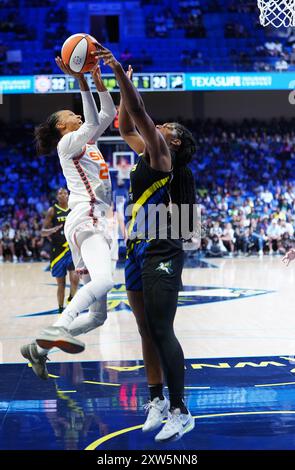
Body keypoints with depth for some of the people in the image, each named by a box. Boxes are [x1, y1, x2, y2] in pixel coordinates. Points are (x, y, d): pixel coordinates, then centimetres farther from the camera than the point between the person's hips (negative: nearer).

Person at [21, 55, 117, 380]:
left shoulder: (87, 142, 25)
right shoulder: (68, 142, 1)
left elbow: (108, 114, 27)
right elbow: (93, 122, -17)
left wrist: (97, 78, 17)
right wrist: (80, 80, -22)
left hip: (96, 224, 9)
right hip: (85, 220, -9)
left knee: (98, 313, 8)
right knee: (103, 280, -38)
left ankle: (40, 347, 10)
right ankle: (58, 328, -51)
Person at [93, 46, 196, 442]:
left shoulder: (161, 154, -7)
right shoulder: (147, 153, 15)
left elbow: (139, 113, -18)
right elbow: (125, 126, 27)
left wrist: (120, 72, -16)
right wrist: (123, 83, 22)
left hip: (161, 254, -9)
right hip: (138, 252, 9)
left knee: (162, 332, -8)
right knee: (147, 332, 13)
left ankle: (181, 412, -2)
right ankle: (157, 401, 23)